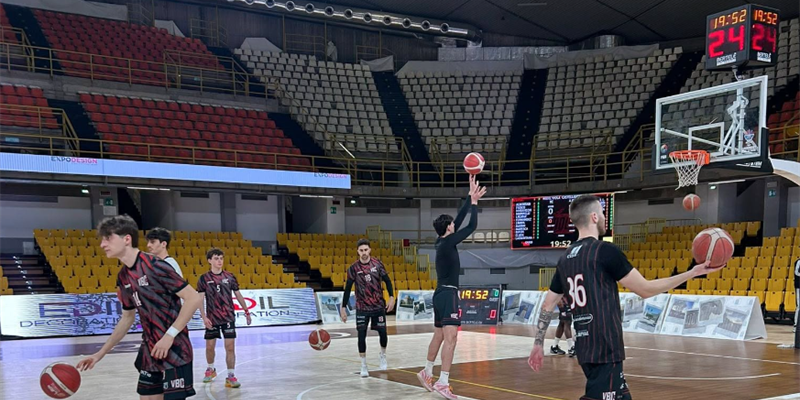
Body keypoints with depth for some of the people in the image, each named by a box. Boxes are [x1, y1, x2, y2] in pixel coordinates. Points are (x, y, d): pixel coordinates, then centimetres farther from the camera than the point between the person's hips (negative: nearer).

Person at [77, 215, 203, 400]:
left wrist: (169, 335, -21)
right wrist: (101, 353, 19)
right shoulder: (123, 277, 7)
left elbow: (194, 299, -19)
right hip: (149, 350, 8)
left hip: (174, 349, -8)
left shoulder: (154, 266, -17)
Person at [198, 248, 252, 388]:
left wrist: (246, 311, 11)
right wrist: (204, 317, -15)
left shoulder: (229, 277, 1)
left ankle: (231, 376, -2)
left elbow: (238, 295, 10)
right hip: (212, 318, 0)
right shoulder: (204, 278, -4)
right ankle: (211, 369, 36)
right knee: (210, 346, 10)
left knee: (230, 346, -6)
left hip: (228, 317, 0)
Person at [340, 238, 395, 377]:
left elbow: (387, 281, 3)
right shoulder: (354, 268, -8)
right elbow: (347, 288, -3)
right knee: (361, 335, -8)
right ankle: (364, 365, 4)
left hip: (379, 305, 1)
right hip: (362, 307, -1)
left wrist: (391, 297, -7)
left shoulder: (377, 264, -5)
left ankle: (383, 356, 35)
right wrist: (343, 308, -6)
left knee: (383, 333, 7)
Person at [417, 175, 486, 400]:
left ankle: (427, 373, 33)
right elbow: (472, 226, -12)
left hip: (441, 293, 10)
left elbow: (460, 219, 18)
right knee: (450, 337, -16)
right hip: (448, 294, -10)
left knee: (439, 336, 20)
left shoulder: (442, 242, 11)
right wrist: (473, 202, -1)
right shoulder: (448, 242, -13)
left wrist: (471, 198, 19)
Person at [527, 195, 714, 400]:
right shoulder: (605, 251, -11)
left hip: (585, 347, 8)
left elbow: (548, 305, 16)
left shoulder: (565, 258, 11)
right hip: (605, 348, -8)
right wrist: (692, 273, 0)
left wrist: (538, 344, 23)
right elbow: (645, 289, -7)